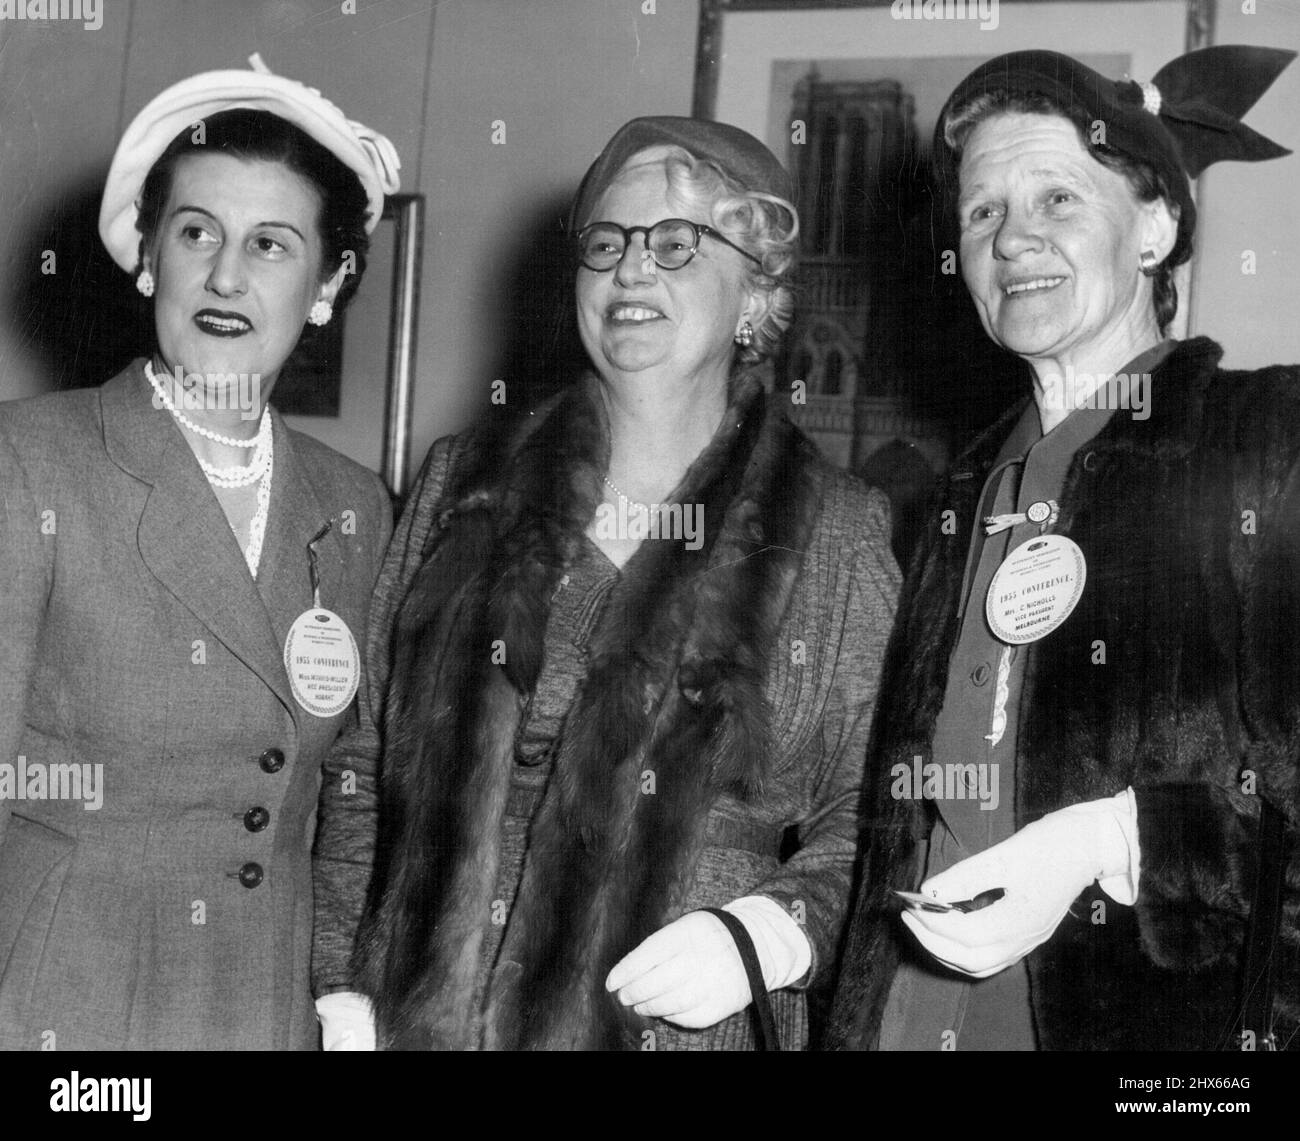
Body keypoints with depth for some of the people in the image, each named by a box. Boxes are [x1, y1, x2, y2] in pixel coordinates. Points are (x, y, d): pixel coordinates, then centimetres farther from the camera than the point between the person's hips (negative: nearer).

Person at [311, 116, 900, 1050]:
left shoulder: (837, 535, 0)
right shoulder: (464, 485, 6)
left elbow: (869, 822, 2)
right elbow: (364, 762, 7)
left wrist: (766, 934, -15)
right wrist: (342, 991, -1)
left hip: (681, 1026, -1)